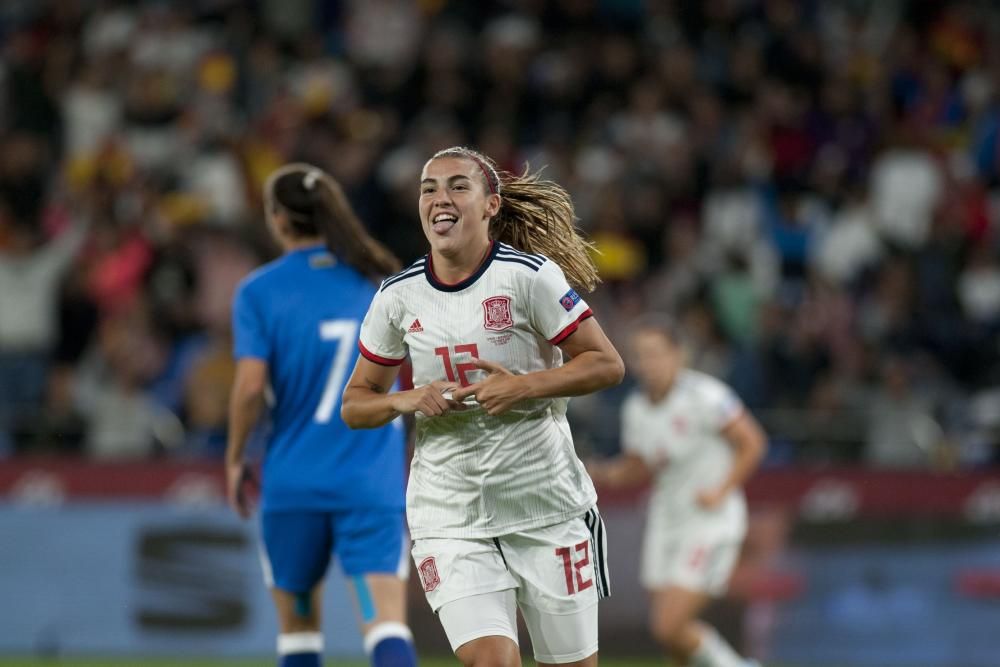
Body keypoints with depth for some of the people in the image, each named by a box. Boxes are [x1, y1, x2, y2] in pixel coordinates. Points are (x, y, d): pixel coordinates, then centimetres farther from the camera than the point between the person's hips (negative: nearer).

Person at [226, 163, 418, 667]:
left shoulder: (259, 291, -3)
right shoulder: (378, 280, 6)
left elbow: (250, 386, -11)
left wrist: (235, 459, 4)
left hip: (293, 481, -1)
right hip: (375, 483, 1)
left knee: (297, 624, 16)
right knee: (387, 624, -8)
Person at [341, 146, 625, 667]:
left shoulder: (529, 276, -8)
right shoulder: (398, 297, 2)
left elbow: (606, 364, -4)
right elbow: (355, 404, 11)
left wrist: (524, 386, -18)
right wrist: (407, 400, -11)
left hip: (545, 502, -1)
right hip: (449, 514, 1)